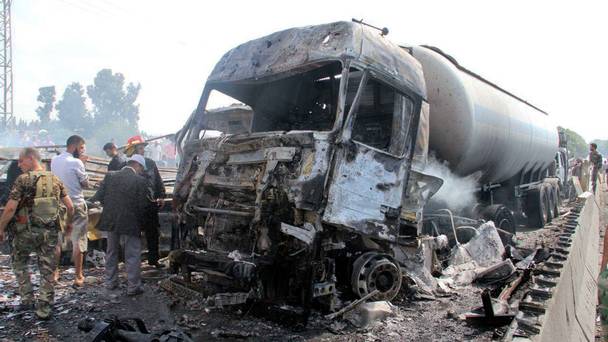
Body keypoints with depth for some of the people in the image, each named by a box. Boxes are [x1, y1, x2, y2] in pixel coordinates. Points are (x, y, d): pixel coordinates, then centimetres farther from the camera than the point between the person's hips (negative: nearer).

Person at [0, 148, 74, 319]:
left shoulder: (23, 179, -10)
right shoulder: (55, 179, 3)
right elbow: (70, 206, 2)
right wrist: (68, 223, 18)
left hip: (26, 231, -3)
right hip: (50, 232, 3)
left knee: (19, 262, 23)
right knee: (47, 269, 10)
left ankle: (27, 299, 21)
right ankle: (44, 308, 14)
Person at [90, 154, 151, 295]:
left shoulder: (110, 176, -1)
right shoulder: (140, 181, -14)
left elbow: (98, 197, 0)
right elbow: (144, 205, -14)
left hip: (110, 221, 5)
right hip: (131, 223, -5)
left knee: (111, 252, 21)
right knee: (133, 256, 6)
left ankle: (110, 282, 32)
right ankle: (133, 286, 10)